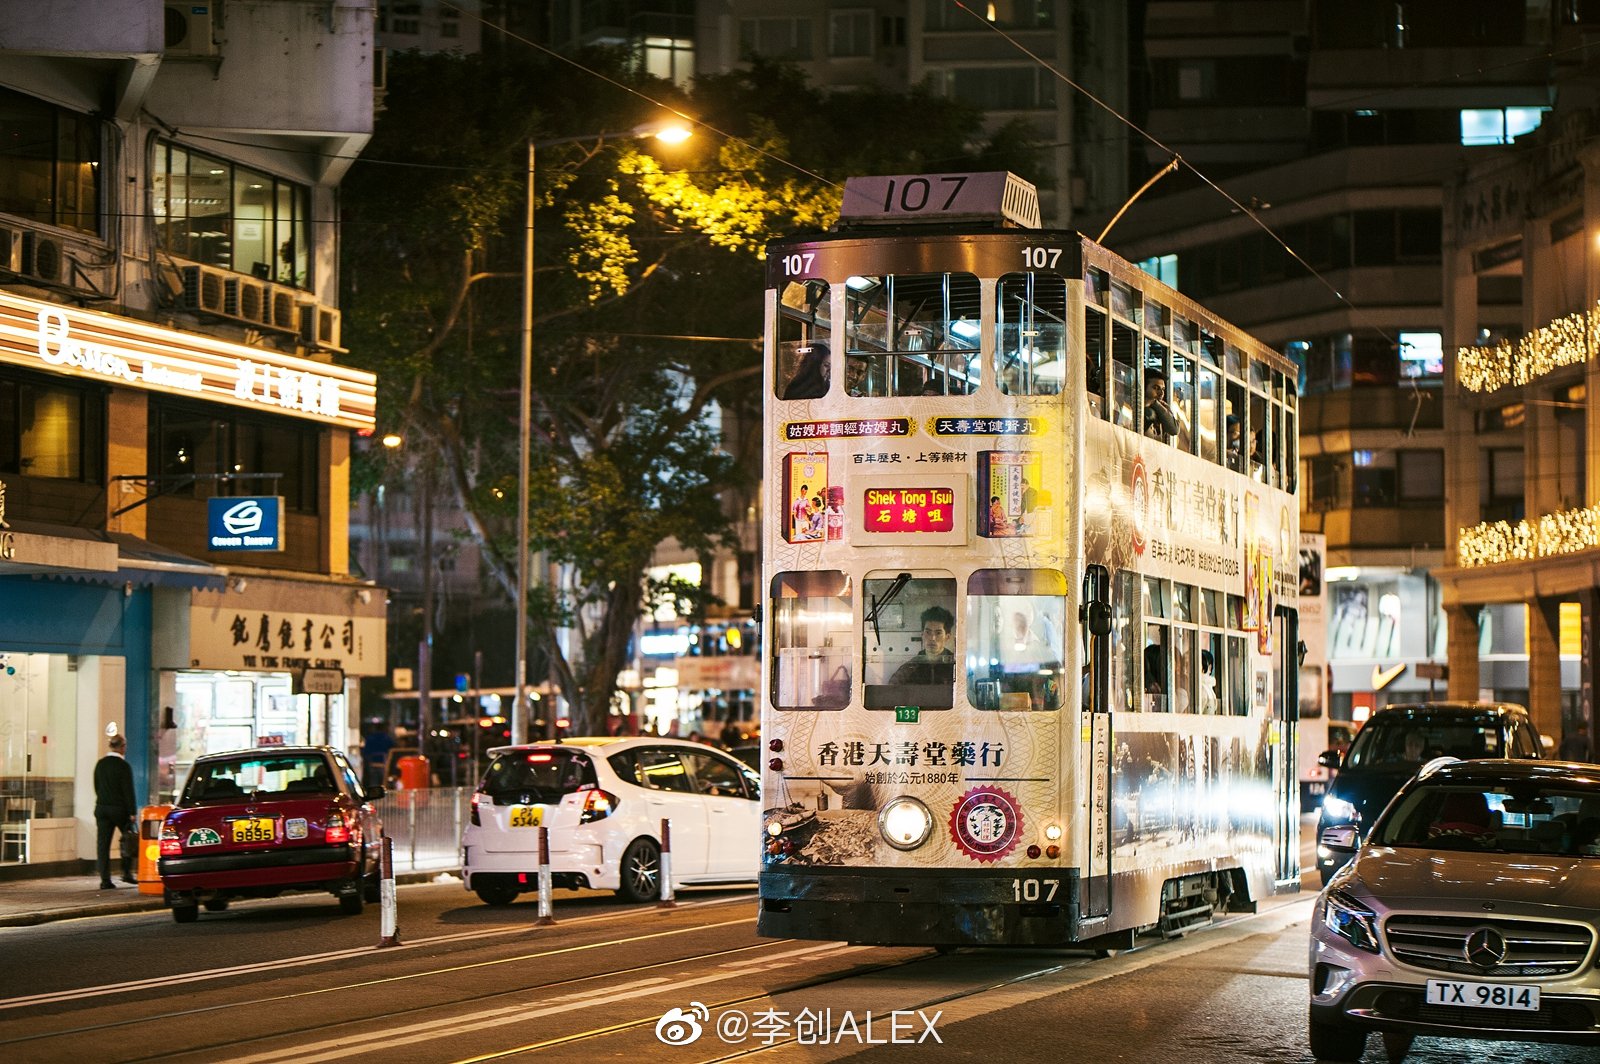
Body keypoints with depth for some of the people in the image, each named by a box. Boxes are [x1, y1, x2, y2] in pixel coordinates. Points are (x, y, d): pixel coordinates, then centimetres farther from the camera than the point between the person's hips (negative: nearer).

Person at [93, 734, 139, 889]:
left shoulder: (100, 764, 6)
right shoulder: (123, 766, -11)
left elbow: (97, 787, 14)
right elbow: (128, 791, -12)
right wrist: (132, 812, -10)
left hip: (102, 808, 4)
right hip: (119, 808, -4)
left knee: (102, 844, 2)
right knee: (128, 840, 14)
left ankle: (105, 879, -1)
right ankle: (127, 873, 11)